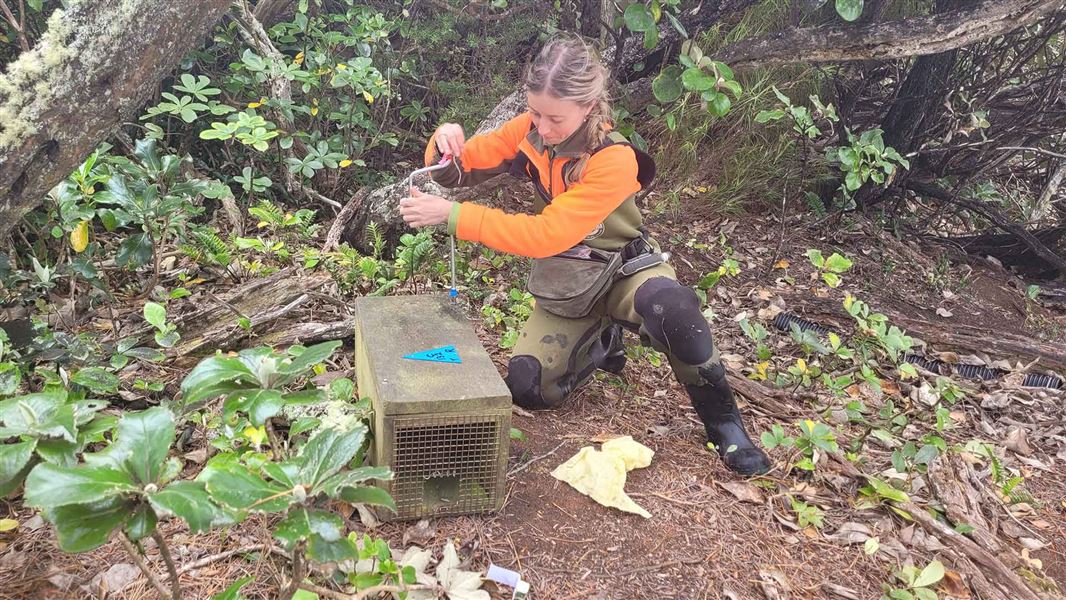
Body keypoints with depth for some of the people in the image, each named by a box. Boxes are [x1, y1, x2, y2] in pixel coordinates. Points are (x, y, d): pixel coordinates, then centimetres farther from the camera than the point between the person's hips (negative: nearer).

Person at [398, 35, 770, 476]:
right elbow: (458, 169, -4)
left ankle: (722, 422, -15)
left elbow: (545, 235, -33)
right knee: (526, 390, -10)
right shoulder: (530, 131, -11)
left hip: (625, 269, -5)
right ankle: (599, 343, 21)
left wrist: (452, 215, -37)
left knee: (672, 309, -39)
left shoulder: (615, 161, -28)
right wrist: (445, 144, -29)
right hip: (565, 281, 5)